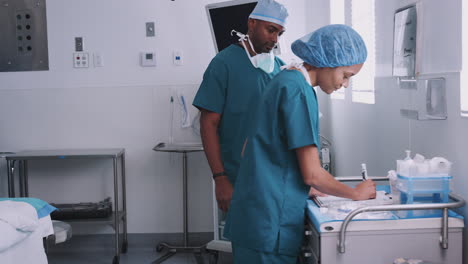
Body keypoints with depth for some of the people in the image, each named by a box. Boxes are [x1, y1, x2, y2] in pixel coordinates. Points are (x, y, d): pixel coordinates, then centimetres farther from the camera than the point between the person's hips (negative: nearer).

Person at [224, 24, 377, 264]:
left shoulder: (284, 80, 13)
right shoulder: (299, 91, -15)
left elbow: (248, 150, 18)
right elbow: (312, 174, -16)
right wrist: (356, 193, 1)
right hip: (271, 223, -9)